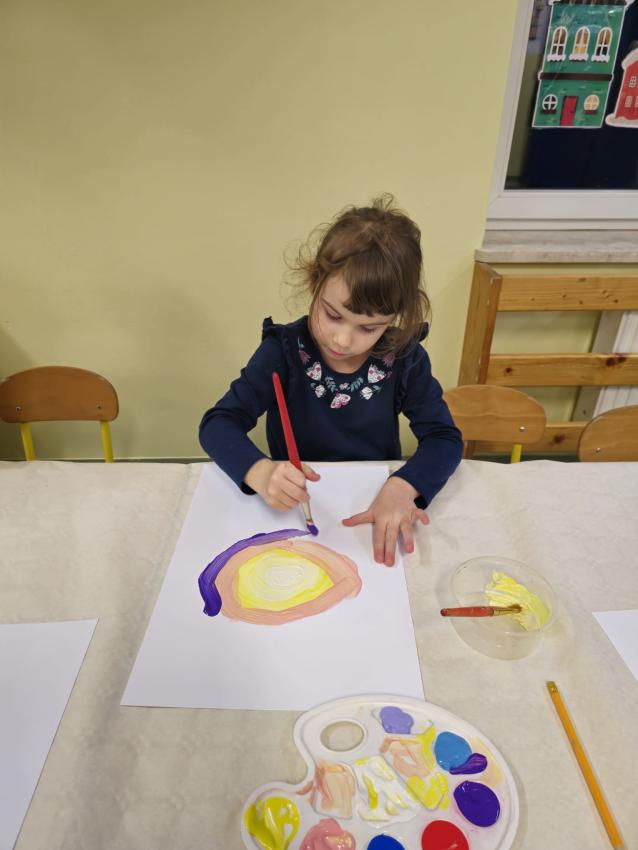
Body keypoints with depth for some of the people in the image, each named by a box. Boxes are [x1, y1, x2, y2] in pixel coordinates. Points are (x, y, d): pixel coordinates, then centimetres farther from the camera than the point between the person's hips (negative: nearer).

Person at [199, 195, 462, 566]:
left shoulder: (405, 358, -8)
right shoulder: (284, 351, -12)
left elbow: (444, 437, -8)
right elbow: (218, 423, -13)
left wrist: (402, 488, -28)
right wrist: (260, 472, -34)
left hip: (377, 512, 1)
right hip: (295, 511, 0)